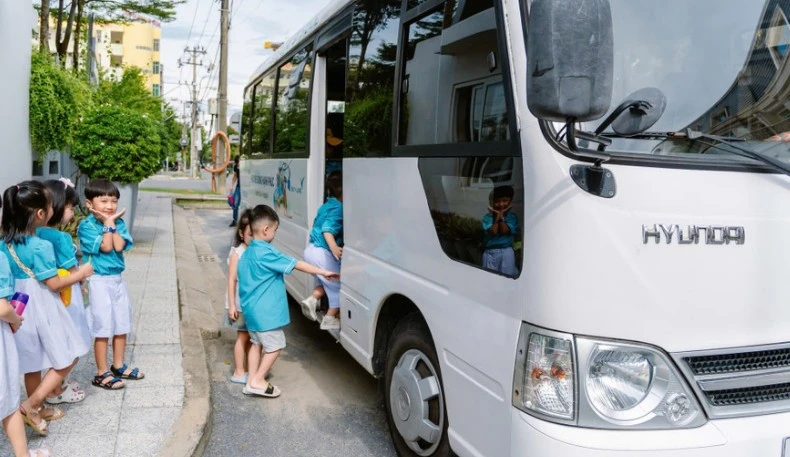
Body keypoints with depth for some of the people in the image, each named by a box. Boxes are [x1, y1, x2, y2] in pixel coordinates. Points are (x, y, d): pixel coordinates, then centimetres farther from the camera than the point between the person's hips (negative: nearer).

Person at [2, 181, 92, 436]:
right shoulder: (41, 246, -24)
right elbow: (53, 284, -17)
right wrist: (81, 274, -4)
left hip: (20, 308, 8)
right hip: (41, 308, -8)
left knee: (32, 362, 20)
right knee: (67, 359, 9)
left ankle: (38, 410, 33)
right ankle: (31, 405, 4)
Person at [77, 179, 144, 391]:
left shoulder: (119, 223, 4)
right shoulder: (86, 225, -11)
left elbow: (119, 246, -12)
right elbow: (105, 247, -20)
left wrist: (112, 223, -11)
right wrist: (106, 223, -15)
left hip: (118, 280, 6)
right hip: (100, 282, -6)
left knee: (122, 325, 14)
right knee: (103, 328, -1)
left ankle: (118, 366, 29)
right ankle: (102, 373, 10)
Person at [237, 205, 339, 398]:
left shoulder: (247, 253, 9)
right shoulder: (266, 253, -20)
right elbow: (297, 264, -20)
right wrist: (324, 272, -16)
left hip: (251, 309, 9)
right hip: (265, 311, -9)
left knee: (256, 343, 17)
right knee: (275, 345, 2)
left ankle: (252, 381, 21)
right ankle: (257, 381, 6)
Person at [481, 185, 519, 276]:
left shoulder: (512, 217, 0)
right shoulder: (487, 217, -2)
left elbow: (505, 231, -14)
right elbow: (493, 232, -15)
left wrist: (501, 216, -10)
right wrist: (496, 216, -12)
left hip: (506, 251, 0)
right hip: (490, 252, 0)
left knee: (507, 276, 3)